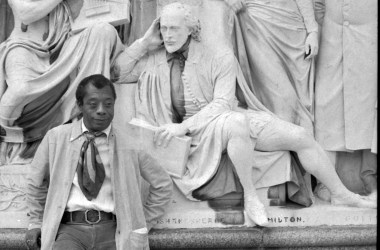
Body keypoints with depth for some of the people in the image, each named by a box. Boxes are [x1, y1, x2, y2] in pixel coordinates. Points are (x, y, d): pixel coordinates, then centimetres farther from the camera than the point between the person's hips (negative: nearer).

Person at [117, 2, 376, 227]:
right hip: (194, 132, -2)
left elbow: (222, 103, -12)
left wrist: (184, 126, -23)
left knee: (301, 136, -11)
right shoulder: (153, 61, 1)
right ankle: (250, 195, -25)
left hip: (230, 118, 2)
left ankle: (341, 195, 10)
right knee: (238, 122, -40)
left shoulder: (219, 58, -5)